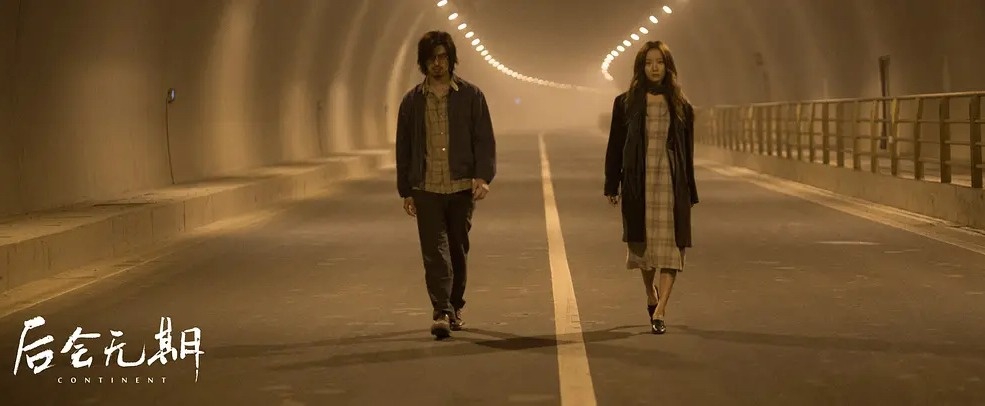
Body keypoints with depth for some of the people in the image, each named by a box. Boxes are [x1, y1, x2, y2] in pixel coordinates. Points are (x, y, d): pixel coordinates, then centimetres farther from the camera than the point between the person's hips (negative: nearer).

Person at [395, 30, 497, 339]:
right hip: (426, 189, 0)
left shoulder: (471, 96, 3)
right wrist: (405, 191, 9)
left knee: (458, 250, 10)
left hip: (461, 187, 0)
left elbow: (485, 140, 0)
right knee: (434, 252, -9)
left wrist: (483, 176, -14)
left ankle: (455, 308, 24)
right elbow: (403, 148, 10)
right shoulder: (412, 101, 6)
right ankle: (441, 312, -14)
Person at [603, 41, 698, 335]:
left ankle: (659, 311, -7)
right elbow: (614, 146, 5)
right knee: (643, 243, 8)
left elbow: (687, 152, 9)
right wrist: (612, 186, 0)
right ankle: (651, 293, 35)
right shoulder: (626, 103, 3)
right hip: (638, 184, 0)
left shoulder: (681, 106, 6)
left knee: (671, 245, -7)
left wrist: (690, 193, 7)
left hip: (672, 184, 0)